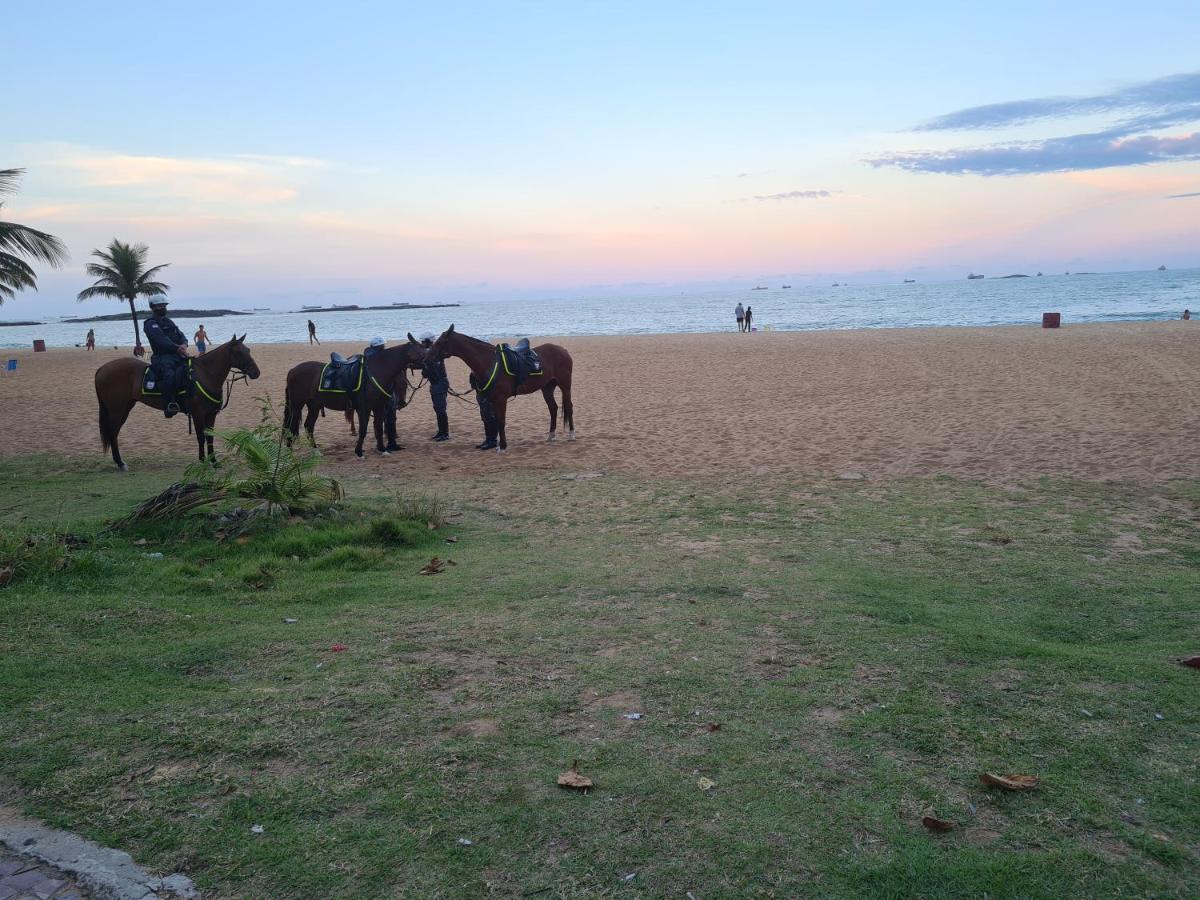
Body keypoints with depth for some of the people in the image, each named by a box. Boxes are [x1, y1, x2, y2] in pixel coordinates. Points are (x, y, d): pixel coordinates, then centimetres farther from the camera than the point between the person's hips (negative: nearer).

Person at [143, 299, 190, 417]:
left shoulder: (169, 322, 26)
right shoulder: (151, 323, 0)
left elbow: (181, 335, 15)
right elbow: (161, 340, -16)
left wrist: (184, 344, -9)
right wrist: (177, 348, -24)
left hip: (178, 355, 8)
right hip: (162, 356, -8)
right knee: (169, 375, -35)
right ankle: (169, 405, -31)